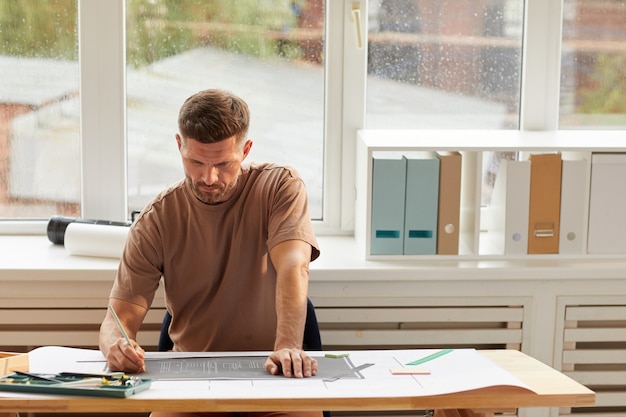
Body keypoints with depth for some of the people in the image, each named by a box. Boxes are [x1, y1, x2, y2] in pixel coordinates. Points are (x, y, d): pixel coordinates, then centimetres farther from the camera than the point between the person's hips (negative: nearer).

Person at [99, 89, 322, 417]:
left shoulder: (281, 187, -4)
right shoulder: (156, 220, 0)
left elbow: (293, 267, -20)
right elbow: (121, 314, -3)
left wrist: (288, 347, -38)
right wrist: (116, 344, -29)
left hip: (271, 371, -1)